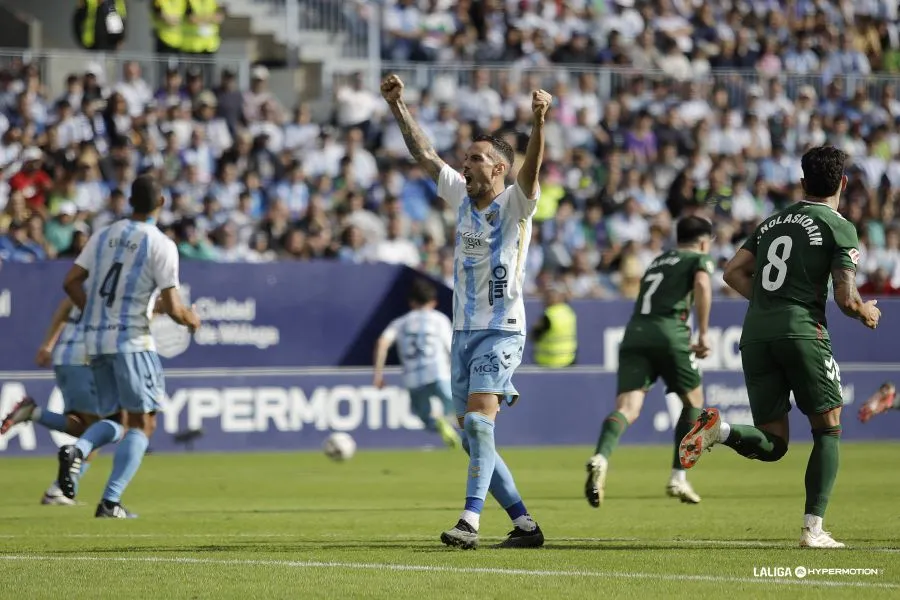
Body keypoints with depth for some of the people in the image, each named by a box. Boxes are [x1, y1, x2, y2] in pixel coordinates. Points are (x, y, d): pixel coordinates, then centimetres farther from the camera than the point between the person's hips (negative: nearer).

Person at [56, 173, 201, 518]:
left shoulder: (103, 236, 8)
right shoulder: (161, 245, -8)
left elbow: (71, 282, 7)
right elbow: (171, 308, -10)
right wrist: (190, 319, 11)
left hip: (96, 340, 6)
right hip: (132, 340, -6)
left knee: (116, 421, 16)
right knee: (142, 423, 3)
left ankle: (77, 450, -16)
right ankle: (110, 502, -8)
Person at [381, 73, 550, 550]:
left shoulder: (514, 203, -8)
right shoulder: (462, 196, 9)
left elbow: (531, 169, -27)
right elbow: (424, 154, 15)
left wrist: (539, 122, -44)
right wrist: (398, 107, 11)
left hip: (500, 332, -7)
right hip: (463, 332, 7)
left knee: (478, 420, -24)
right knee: (472, 437, 6)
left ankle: (470, 521, -31)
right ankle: (524, 524, 12)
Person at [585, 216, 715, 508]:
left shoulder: (658, 261, 32)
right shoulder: (700, 259, 13)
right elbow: (702, 284, -9)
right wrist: (703, 334, -8)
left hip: (634, 333, 4)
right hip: (670, 333, -4)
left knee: (627, 407, -11)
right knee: (693, 402, 18)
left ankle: (601, 458, -41)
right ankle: (678, 478, 13)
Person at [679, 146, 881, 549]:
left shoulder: (773, 221, 19)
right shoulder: (839, 228, 1)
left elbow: (733, 272, 13)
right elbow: (846, 299, -6)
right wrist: (868, 313, 16)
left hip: (755, 332, 5)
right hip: (802, 330, -5)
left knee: (772, 445, 10)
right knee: (828, 430, 10)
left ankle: (718, 431, -21)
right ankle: (813, 528, 0)